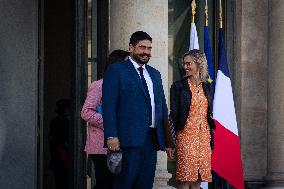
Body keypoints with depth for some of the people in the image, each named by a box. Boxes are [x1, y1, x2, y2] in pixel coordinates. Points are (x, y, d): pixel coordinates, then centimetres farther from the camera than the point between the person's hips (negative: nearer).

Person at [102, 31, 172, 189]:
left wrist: (168, 140, 14)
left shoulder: (155, 74, 20)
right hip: (129, 139, -6)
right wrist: (112, 136, -16)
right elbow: (108, 106, -7)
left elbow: (163, 108, 21)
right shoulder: (116, 71, 1)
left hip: (152, 140, 6)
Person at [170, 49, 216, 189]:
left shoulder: (205, 87, 12)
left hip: (204, 137, 5)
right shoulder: (178, 86, -1)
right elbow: (173, 115, -4)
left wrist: (211, 139, 13)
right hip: (186, 136, -4)